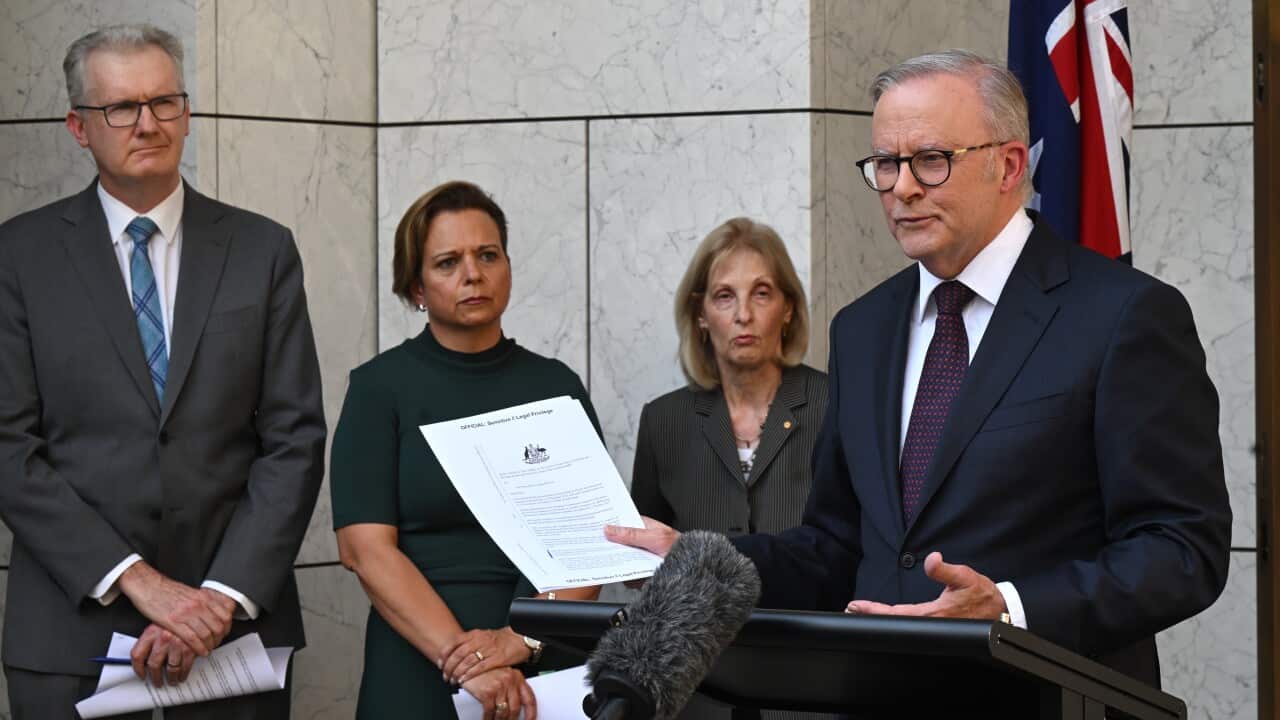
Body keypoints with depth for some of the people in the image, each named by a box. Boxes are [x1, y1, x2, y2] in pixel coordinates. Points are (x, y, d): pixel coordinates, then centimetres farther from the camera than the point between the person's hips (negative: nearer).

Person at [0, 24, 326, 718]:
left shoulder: (262, 249, 6)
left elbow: (295, 440, 1)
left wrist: (225, 597, -11)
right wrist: (139, 581, -13)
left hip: (236, 624, 1)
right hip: (72, 631, -1)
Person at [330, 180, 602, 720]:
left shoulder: (557, 386, 6)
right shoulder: (381, 387, -1)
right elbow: (366, 547, -10)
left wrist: (522, 640, -18)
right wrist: (459, 658, -21)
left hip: (547, 671, 2)